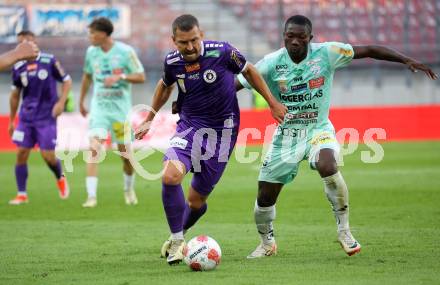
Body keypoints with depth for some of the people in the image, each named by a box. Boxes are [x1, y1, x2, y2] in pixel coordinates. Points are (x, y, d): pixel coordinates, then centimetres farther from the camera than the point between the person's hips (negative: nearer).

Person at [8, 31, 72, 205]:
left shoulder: (49, 61, -6)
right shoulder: (18, 67, 3)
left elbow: (67, 81, 3)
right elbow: (15, 94, 14)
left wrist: (61, 102, -11)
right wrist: (11, 121, 16)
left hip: (46, 117, -3)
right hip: (26, 117, 3)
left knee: (48, 155, -6)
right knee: (21, 153, -3)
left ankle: (60, 179, 26)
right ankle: (21, 194, 6)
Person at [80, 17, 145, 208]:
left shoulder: (125, 51, -9)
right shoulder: (91, 52, 4)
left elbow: (141, 77, -6)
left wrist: (120, 76, -22)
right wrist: (81, 101, 26)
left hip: (121, 108, -2)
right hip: (99, 107, 2)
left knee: (125, 153, 6)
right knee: (94, 149, -16)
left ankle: (129, 189, 34)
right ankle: (91, 196, -19)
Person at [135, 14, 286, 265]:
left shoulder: (221, 52, -14)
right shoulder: (172, 62, -5)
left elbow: (249, 71, 5)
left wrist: (273, 103, 5)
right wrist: (149, 119, 24)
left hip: (221, 131, -1)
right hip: (189, 127, 2)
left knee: (196, 200, 4)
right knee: (170, 175, -28)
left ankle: (177, 236, 36)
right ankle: (177, 242, -13)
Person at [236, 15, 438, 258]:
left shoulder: (326, 53, -11)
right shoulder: (271, 64, -10)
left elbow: (369, 51, -7)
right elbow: (235, 85, -8)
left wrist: (407, 60, -12)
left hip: (318, 130, -1)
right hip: (285, 135, 2)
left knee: (327, 166, -35)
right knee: (265, 198, 1)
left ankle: (344, 230, -17)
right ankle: (267, 243, 32)